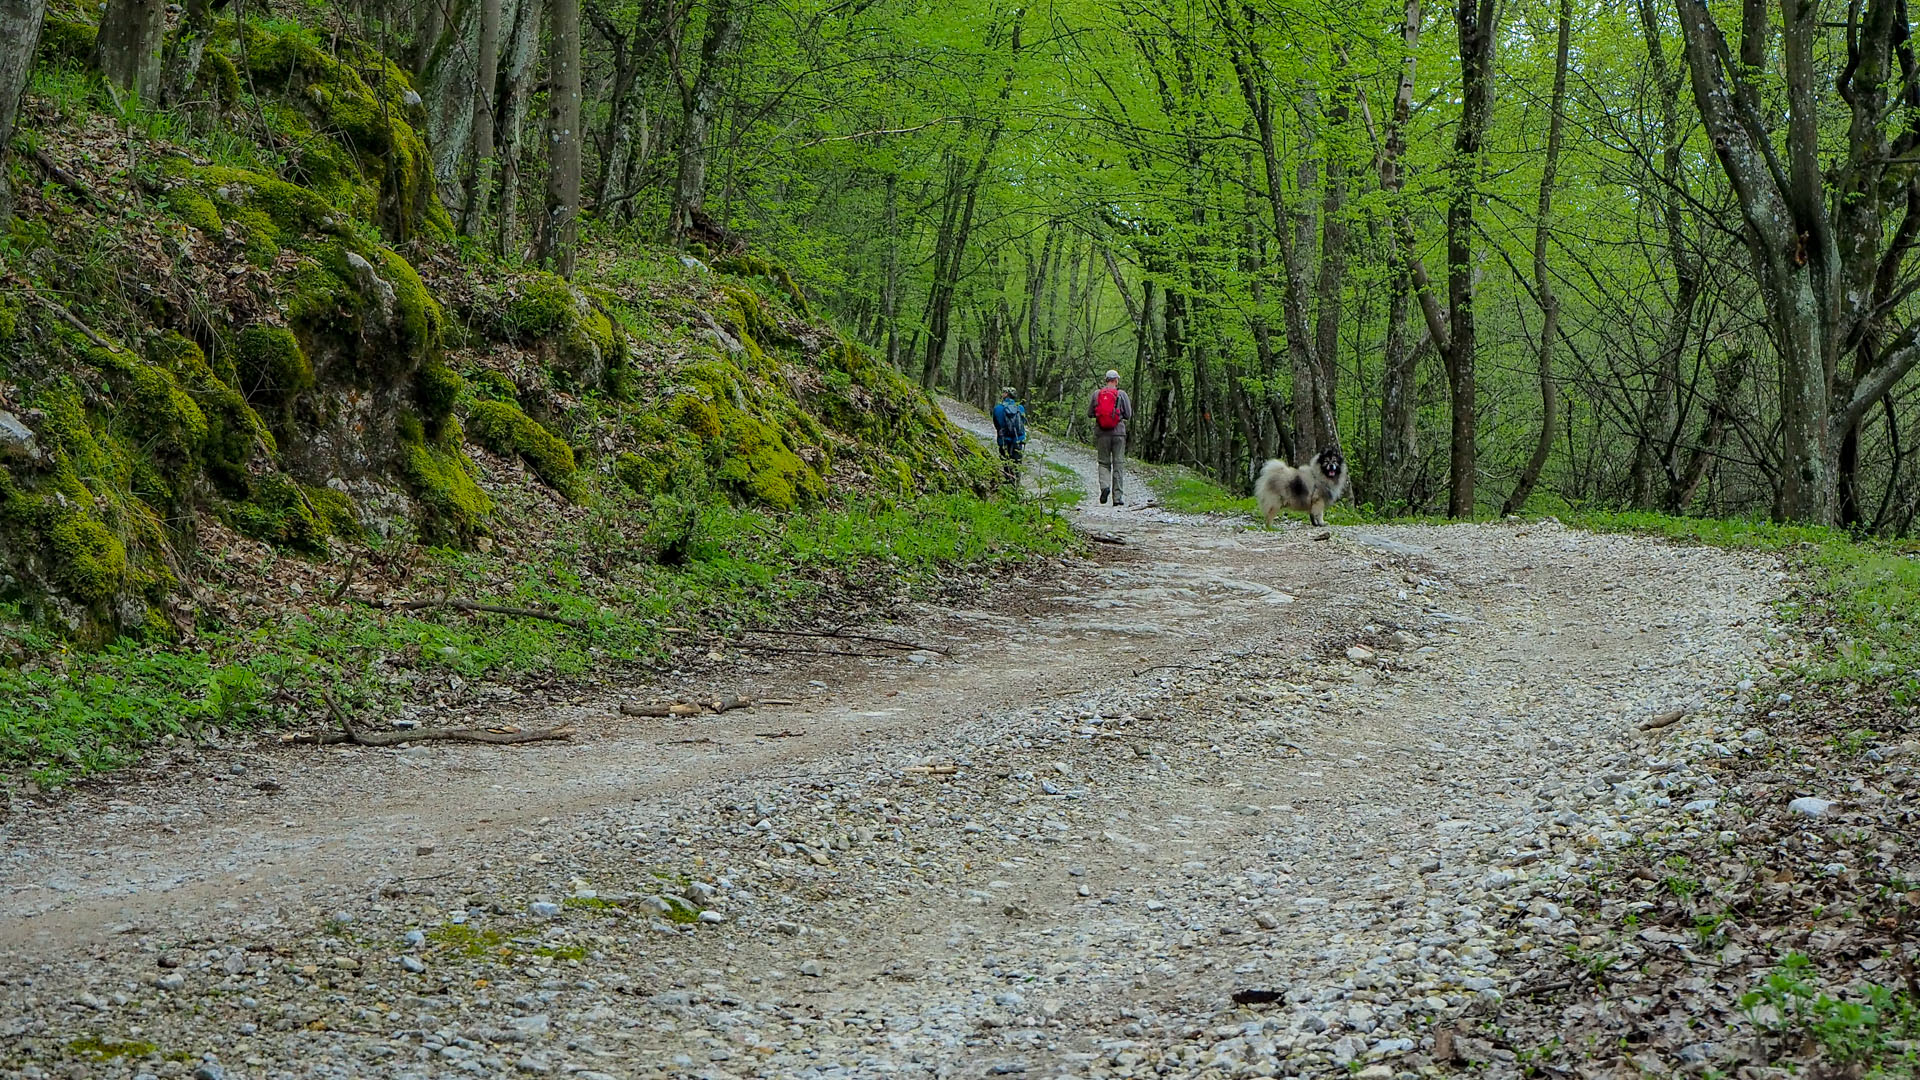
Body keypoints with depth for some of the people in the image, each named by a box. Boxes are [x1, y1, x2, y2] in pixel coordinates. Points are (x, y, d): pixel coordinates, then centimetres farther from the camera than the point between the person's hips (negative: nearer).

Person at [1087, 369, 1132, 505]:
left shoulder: (1096, 394, 1)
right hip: (1118, 432, -1)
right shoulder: (1122, 394, -2)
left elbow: (1089, 413, 6)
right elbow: (1128, 415, 1)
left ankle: (1104, 485, -16)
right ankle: (1117, 497, 3)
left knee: (1104, 463, 11)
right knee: (1117, 464, 4)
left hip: (1101, 433, 1)